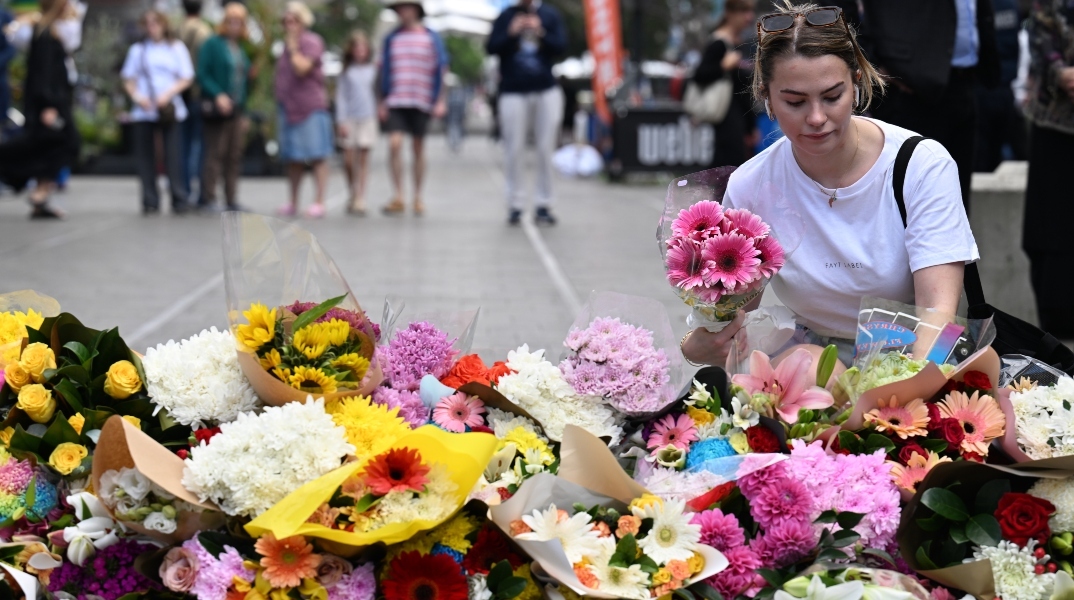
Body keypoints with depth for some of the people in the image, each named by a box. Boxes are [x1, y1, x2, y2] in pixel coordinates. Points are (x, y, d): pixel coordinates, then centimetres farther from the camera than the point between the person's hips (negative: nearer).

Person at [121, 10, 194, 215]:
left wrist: (168, 94, -9)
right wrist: (137, 96, -7)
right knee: (145, 156, -1)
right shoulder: (137, 50, 13)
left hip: (169, 110, -2)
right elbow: (128, 79, 13)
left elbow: (186, 78, 6)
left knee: (172, 155, -9)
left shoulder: (176, 48, 10)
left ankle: (179, 200, -7)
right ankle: (150, 202, 4)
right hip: (143, 111, 2)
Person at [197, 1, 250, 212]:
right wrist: (218, 95, -22)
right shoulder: (212, 44, -2)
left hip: (237, 109, 7)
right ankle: (208, 198, -4)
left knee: (235, 156, 6)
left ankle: (232, 200, 10)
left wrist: (244, 112, 16)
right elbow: (203, 74, -9)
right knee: (216, 154, -8)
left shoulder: (240, 50, 18)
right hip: (218, 108, -7)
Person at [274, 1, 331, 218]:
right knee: (292, 159, 10)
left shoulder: (311, 42, -6)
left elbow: (302, 68, -20)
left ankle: (319, 201, -8)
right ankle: (293, 202, 16)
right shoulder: (288, 44, 18)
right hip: (289, 108, 8)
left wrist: (293, 47, -11)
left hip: (310, 108, -8)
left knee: (317, 156, -7)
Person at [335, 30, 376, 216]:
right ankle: (353, 194, 20)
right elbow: (340, 96, 2)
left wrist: (378, 112, 4)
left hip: (367, 117, 0)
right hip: (349, 118, 0)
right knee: (349, 160, -1)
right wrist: (341, 120, -5)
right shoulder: (347, 71, 4)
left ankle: (360, 200, -3)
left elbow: (377, 93, 12)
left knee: (363, 158, -3)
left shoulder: (373, 69, 7)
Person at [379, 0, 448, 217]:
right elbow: (385, 71, 13)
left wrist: (440, 101, -2)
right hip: (396, 102, 1)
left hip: (421, 101, -1)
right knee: (394, 144, -14)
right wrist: (382, 102, 10)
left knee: (418, 148, 5)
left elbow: (440, 69, 4)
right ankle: (397, 198, -10)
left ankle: (417, 198, 15)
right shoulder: (392, 38, 8)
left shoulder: (431, 38, 1)